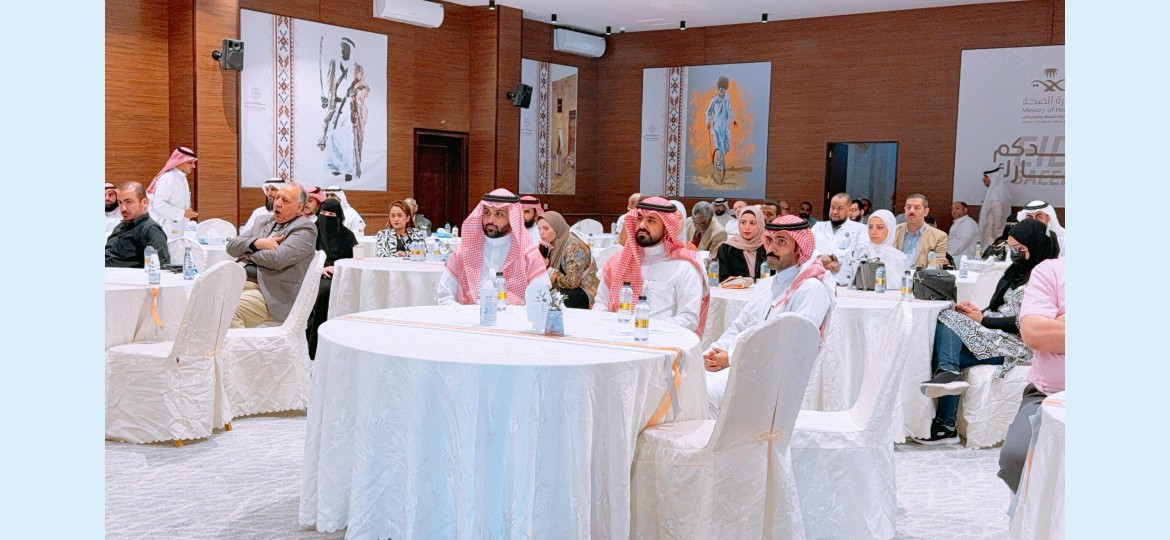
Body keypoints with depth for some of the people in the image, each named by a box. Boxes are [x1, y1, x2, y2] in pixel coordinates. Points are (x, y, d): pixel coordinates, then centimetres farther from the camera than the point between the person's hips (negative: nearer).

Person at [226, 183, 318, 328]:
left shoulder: (305, 229, -4)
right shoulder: (265, 222, 20)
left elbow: (277, 259, -18)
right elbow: (232, 245, 14)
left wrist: (247, 254, 1)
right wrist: (257, 243, -7)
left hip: (273, 294, -7)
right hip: (244, 281, 7)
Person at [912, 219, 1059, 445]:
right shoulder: (1019, 270, 18)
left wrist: (983, 320, -12)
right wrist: (979, 312, -1)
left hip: (1018, 344, -9)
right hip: (997, 334, 9)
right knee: (947, 318, -18)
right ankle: (948, 373, -32)